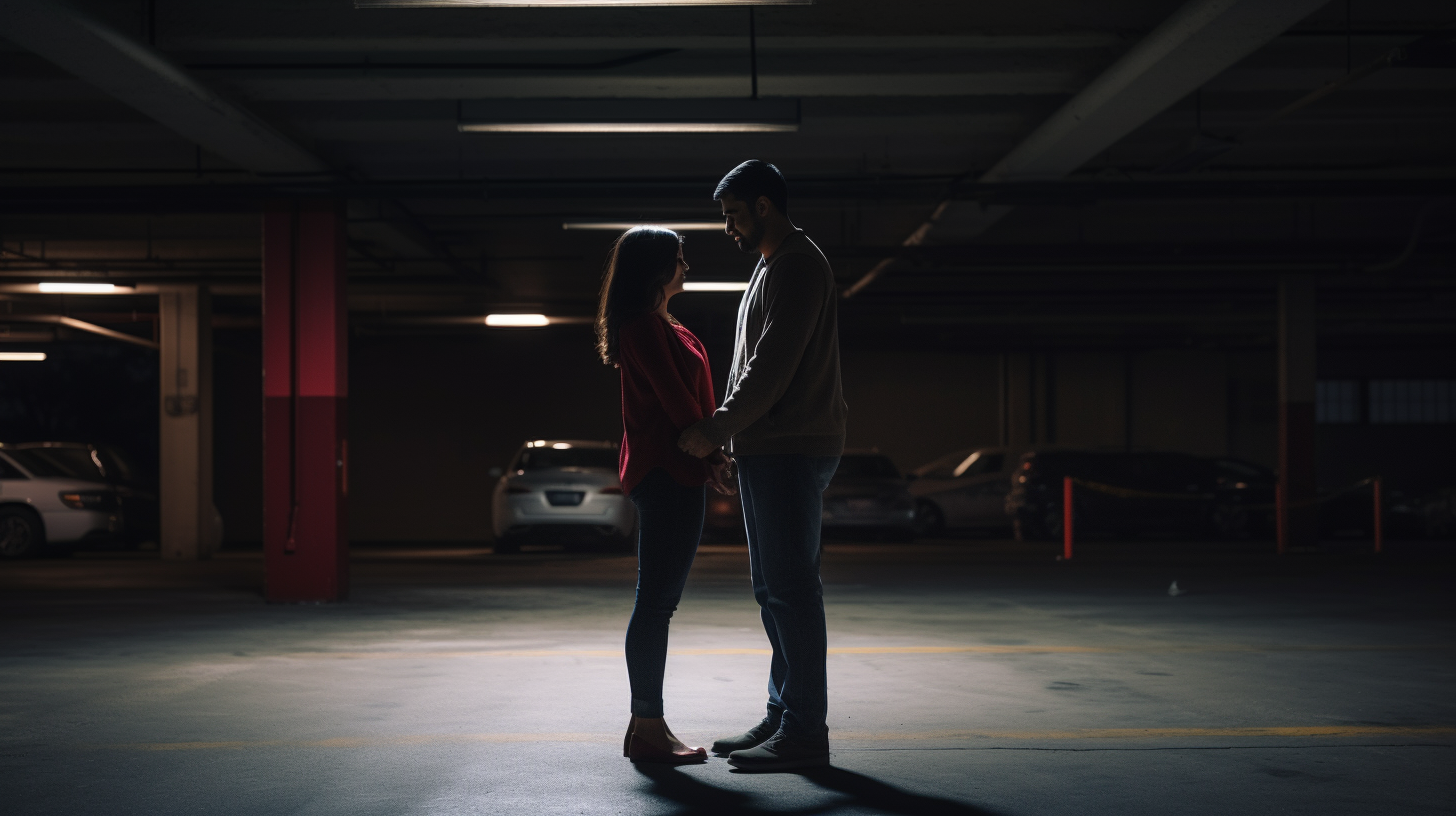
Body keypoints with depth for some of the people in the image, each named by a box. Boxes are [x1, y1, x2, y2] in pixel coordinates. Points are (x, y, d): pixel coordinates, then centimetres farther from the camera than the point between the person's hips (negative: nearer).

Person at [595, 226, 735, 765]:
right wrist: (709, 454, -7)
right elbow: (673, 397, -15)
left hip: (672, 472, 11)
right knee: (656, 602, -8)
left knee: (658, 601, 10)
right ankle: (648, 728, -6)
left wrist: (706, 458, 7)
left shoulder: (660, 327, 22)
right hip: (665, 473, -11)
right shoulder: (645, 324, -10)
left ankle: (646, 725, 14)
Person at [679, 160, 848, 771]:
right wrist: (726, 438, 17)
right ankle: (783, 716, 19)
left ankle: (804, 732, -7)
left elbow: (773, 367, -19)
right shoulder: (774, 267, 23)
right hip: (769, 450, 11)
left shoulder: (798, 267, -10)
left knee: (791, 588, -10)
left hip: (792, 451, -11)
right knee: (774, 589, 13)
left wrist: (716, 428, -17)